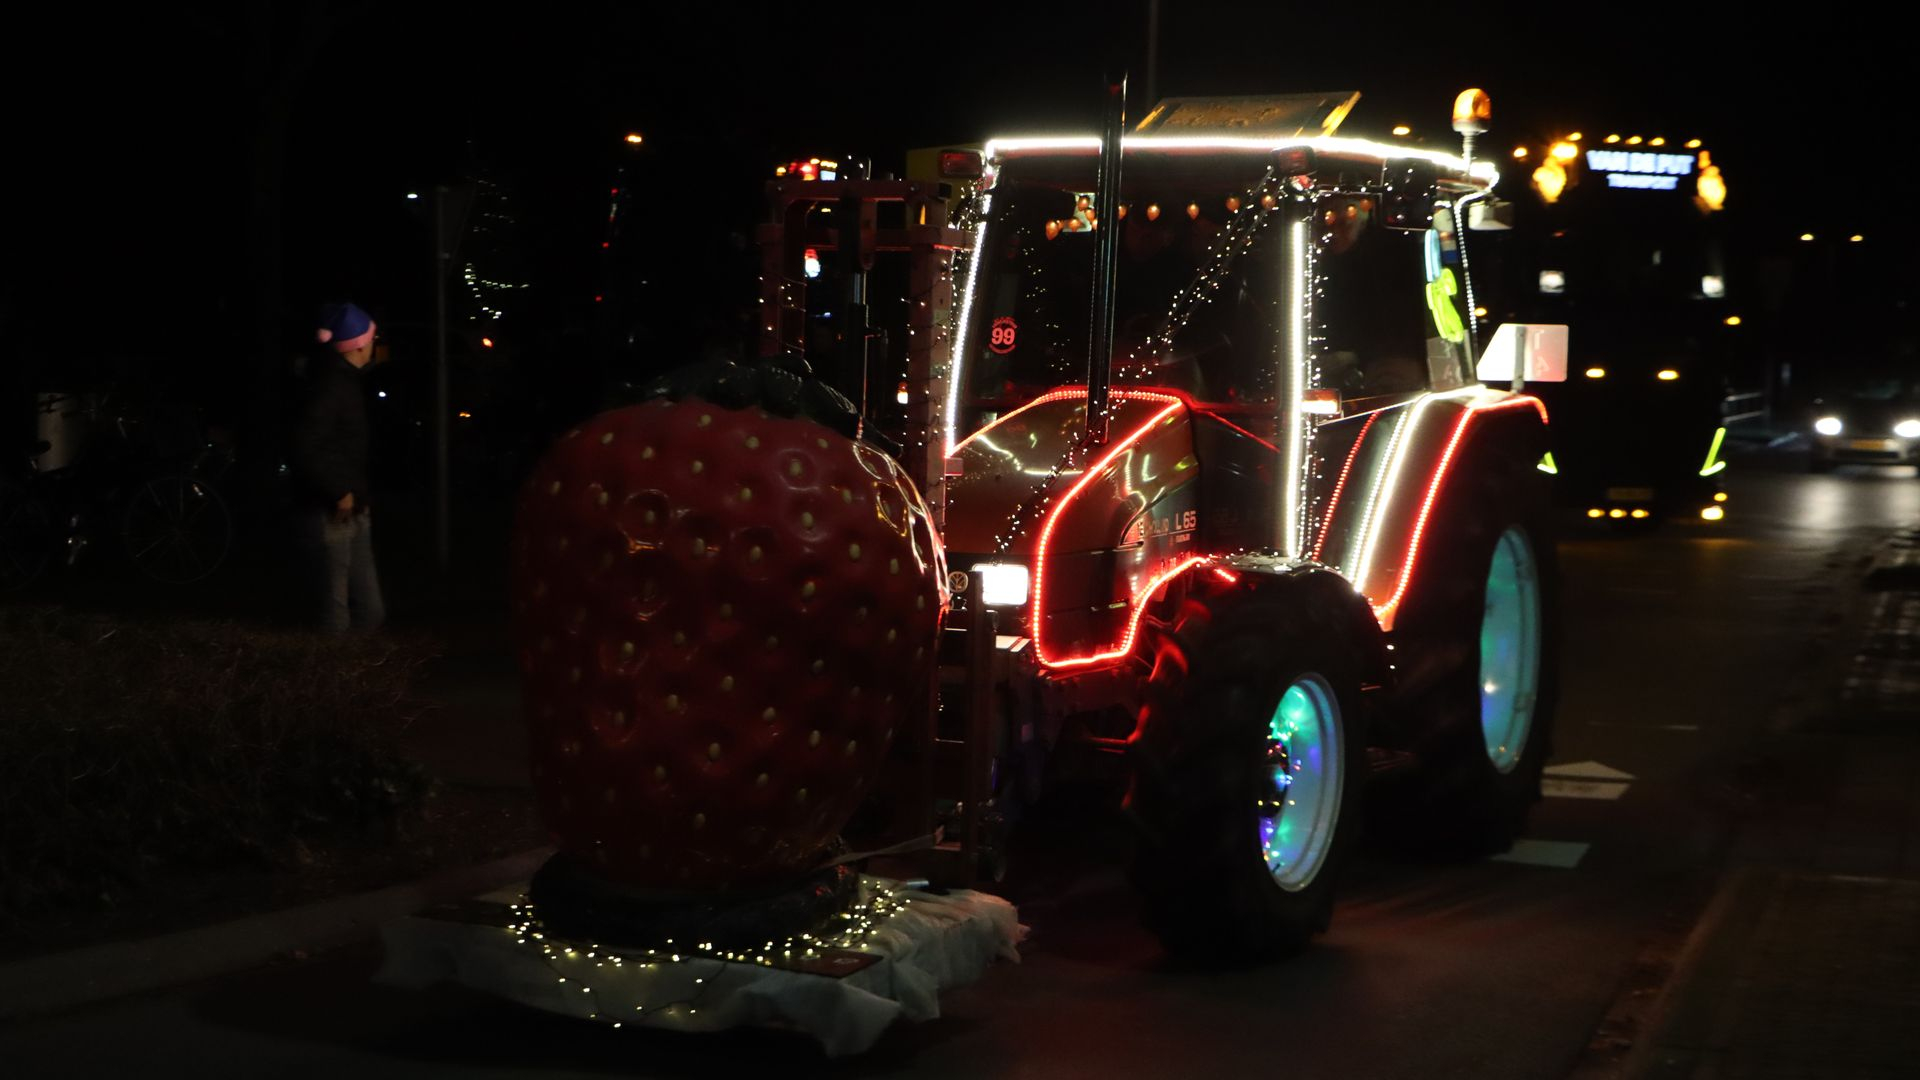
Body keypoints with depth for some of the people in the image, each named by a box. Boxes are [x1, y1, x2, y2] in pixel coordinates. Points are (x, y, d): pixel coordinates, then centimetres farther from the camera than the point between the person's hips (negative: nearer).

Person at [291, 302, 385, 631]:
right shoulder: (330, 384, -16)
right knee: (336, 614, -4)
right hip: (330, 514, -10)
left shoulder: (349, 381, 13)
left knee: (370, 611, 11)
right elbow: (306, 447, -25)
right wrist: (338, 493, -19)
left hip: (352, 510, 10)